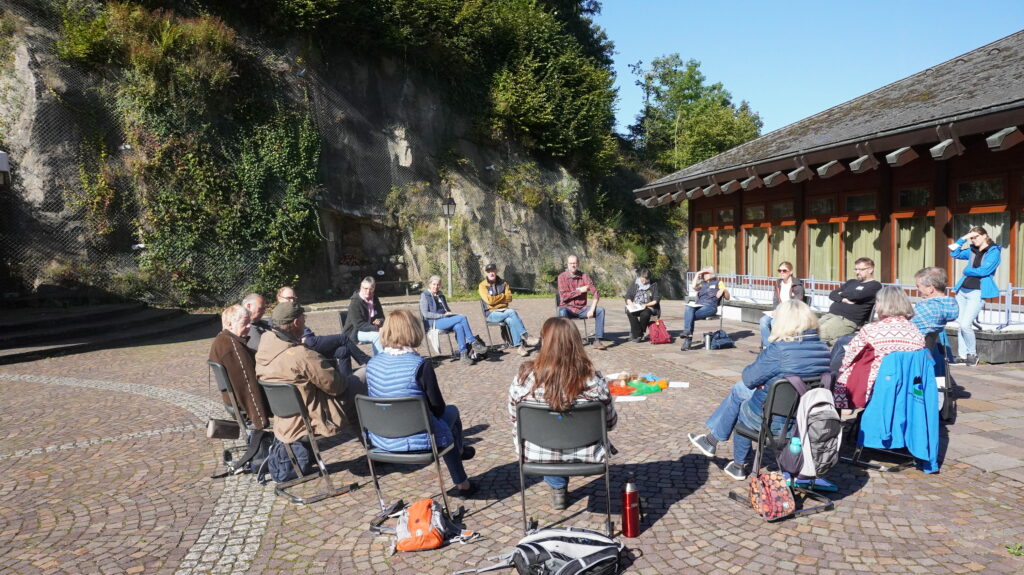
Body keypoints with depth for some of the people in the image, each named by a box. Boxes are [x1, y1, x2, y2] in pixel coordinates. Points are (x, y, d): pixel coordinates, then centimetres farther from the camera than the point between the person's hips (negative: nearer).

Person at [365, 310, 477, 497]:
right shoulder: (420, 365, -20)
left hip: (381, 440, 6)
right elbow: (438, 407, -12)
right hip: (417, 440, -6)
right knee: (451, 412, 26)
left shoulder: (372, 363, -4)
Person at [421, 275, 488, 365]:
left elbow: (448, 309, 30)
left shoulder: (441, 296, 25)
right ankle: (473, 342, -20)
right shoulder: (424, 296, 4)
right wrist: (443, 315, -15)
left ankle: (463, 354, -39)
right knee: (463, 318, -26)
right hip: (434, 323, -6)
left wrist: (451, 313, 4)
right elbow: (425, 314, -7)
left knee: (459, 327, -31)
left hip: (445, 320, 6)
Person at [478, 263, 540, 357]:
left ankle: (519, 346, -37)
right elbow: (489, 300, -12)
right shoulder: (482, 286, 1)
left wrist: (496, 298, -7)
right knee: (512, 312, -31)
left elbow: (509, 298, 4)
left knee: (510, 320, -32)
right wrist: (502, 296, -2)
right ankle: (525, 337, -29)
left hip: (504, 311, 4)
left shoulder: (502, 283, 14)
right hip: (492, 313, -3)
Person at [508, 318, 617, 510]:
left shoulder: (525, 378, -20)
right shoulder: (594, 380, -20)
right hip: (586, 456, 0)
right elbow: (610, 422, -6)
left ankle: (558, 488, 38)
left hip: (537, 457, 1)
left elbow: (515, 421, -5)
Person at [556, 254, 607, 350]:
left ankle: (597, 340, -18)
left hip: (582, 309, 3)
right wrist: (580, 291, -10)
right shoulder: (562, 277, -3)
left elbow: (595, 293, -3)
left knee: (600, 310, -17)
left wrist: (592, 309, -17)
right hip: (568, 308, -3)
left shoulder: (584, 276, 3)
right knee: (562, 312, -37)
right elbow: (564, 296, -12)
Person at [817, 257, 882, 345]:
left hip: (848, 320, -7)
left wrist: (842, 294, 6)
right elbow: (832, 295, 17)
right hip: (830, 314, 7)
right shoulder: (852, 282, 27)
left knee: (821, 332, -33)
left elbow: (857, 295, -14)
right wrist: (843, 299, -5)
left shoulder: (875, 285, 4)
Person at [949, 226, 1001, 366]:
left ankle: (972, 354, 5)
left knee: (965, 324, -14)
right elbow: (954, 253, 20)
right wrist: (963, 239, 12)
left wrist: (967, 271, 2)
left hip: (977, 292, -7)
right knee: (959, 324, 4)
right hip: (962, 290, 7)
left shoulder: (994, 251, -5)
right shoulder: (972, 251, 13)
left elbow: (984, 271, -14)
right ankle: (962, 355, 11)